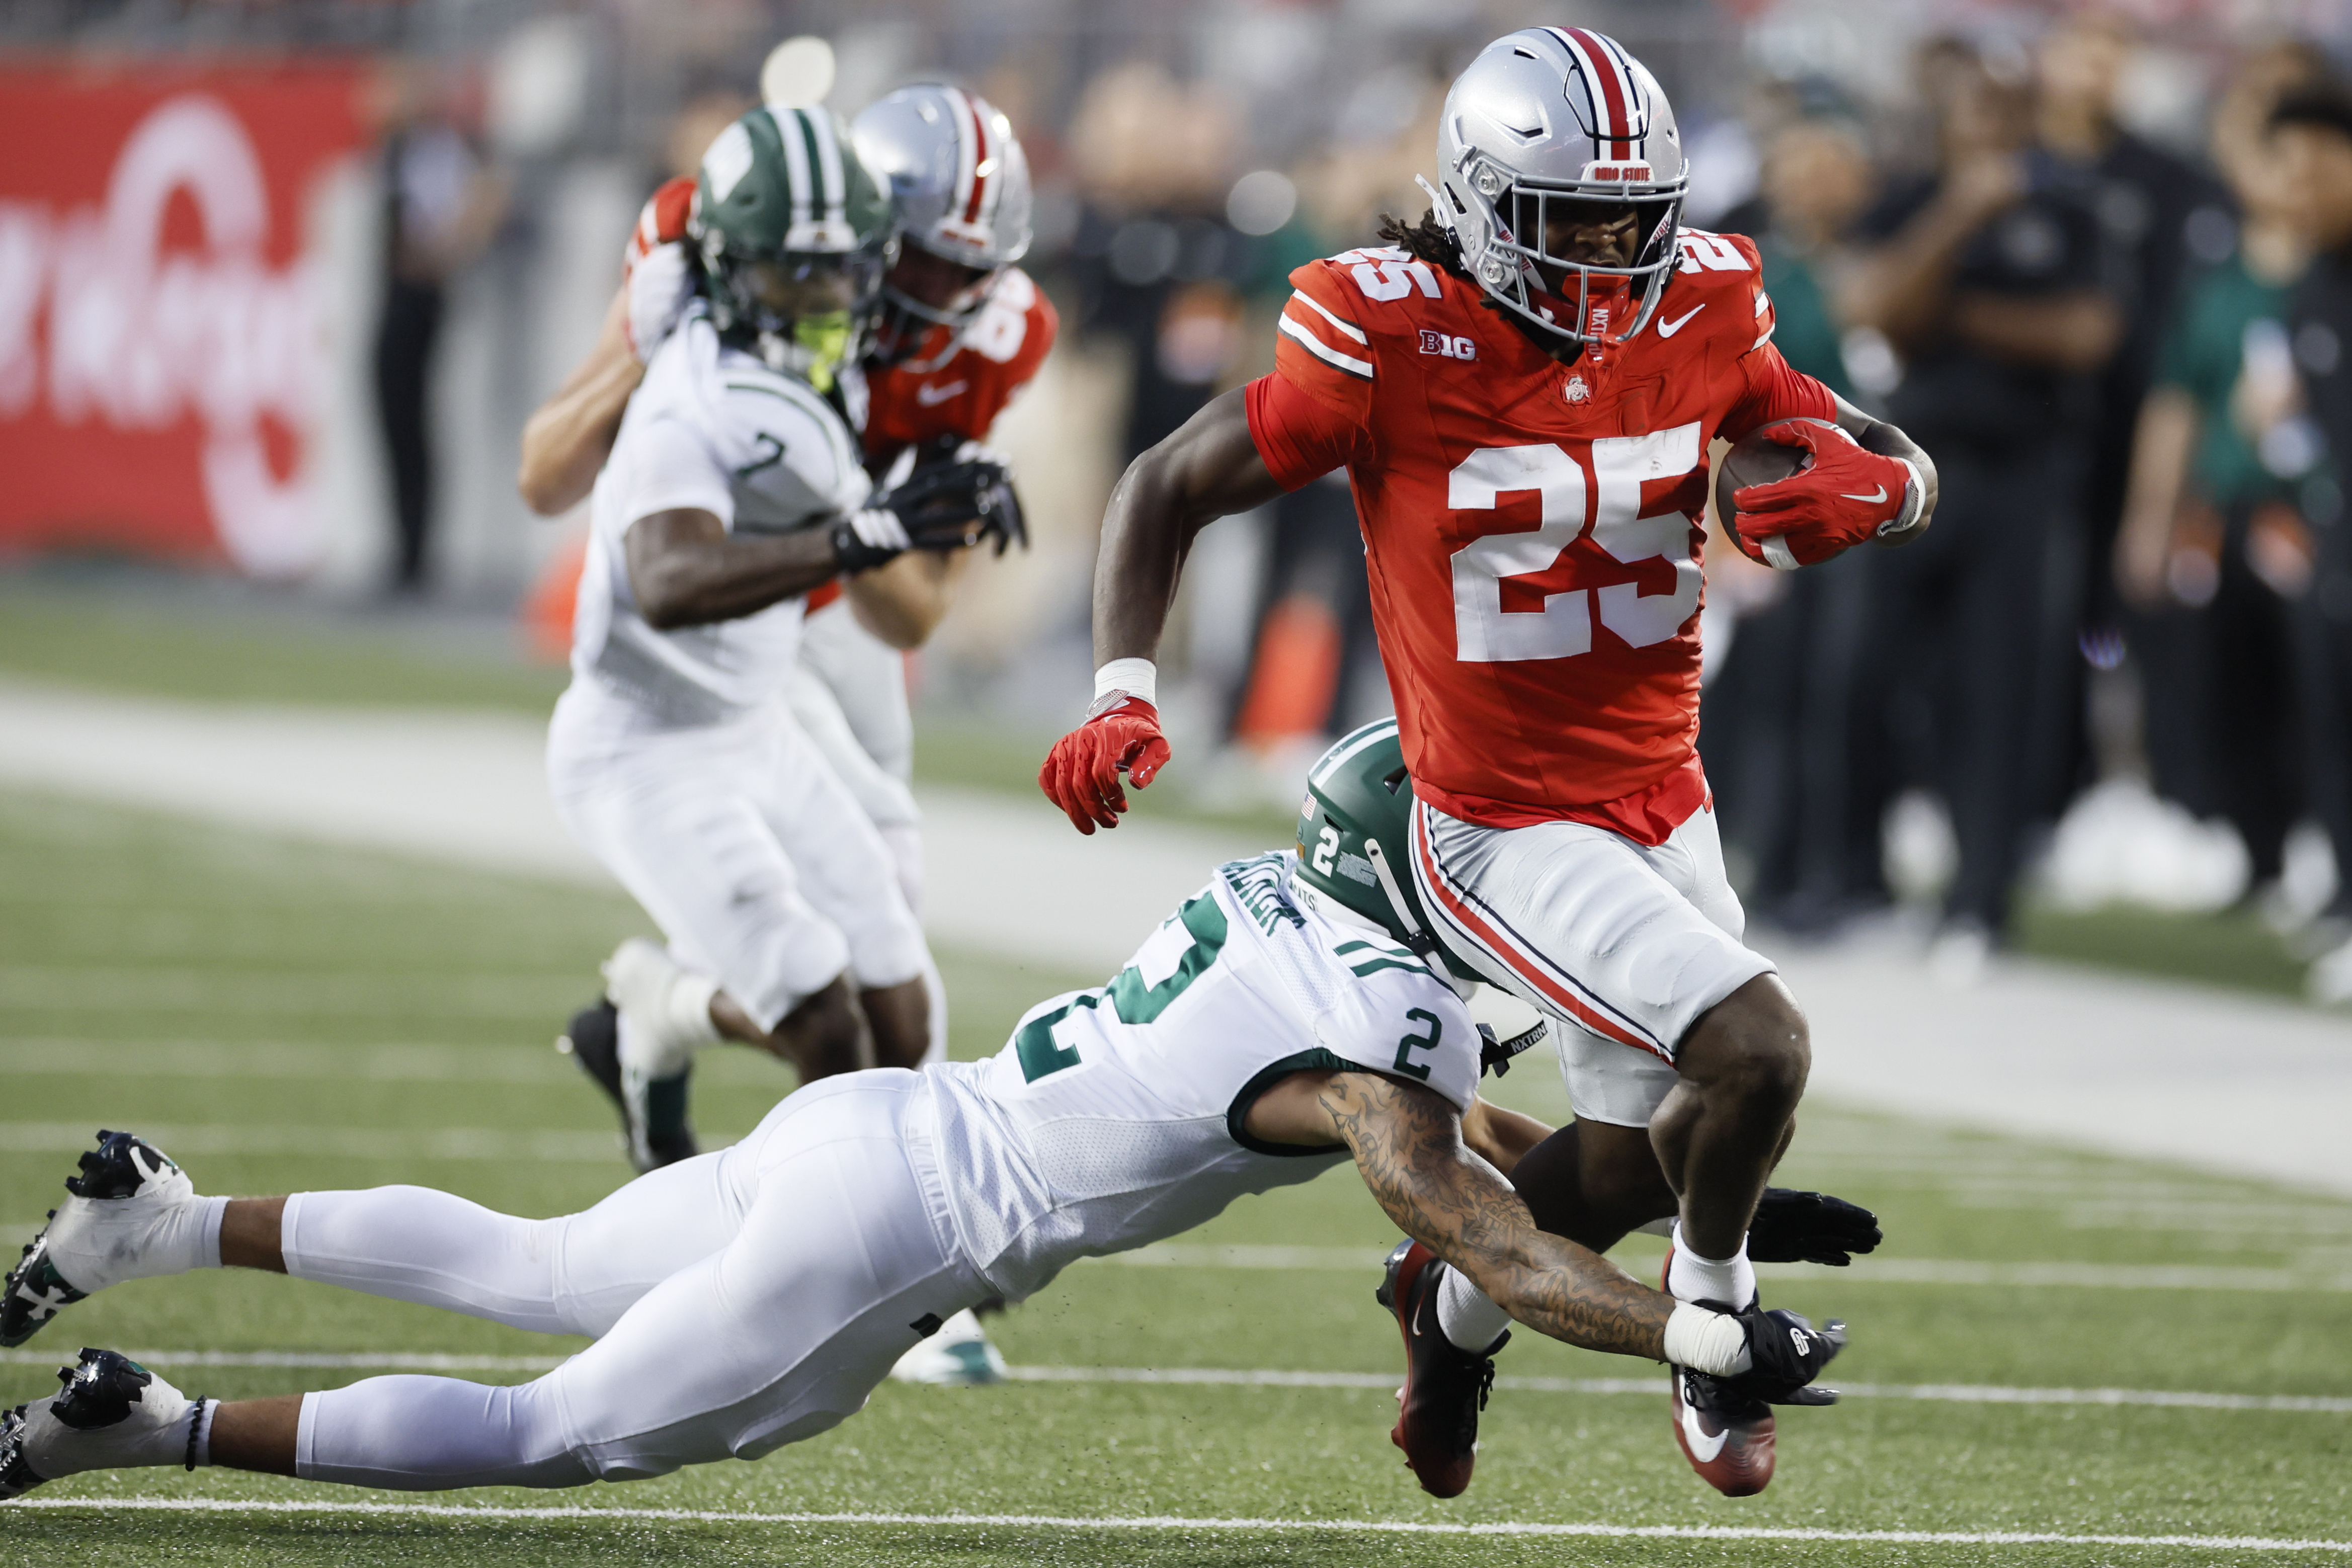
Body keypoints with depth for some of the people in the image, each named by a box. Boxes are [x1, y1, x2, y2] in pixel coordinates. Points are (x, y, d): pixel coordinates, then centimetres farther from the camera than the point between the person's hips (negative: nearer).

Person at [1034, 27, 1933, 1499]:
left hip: (1662, 806, 6)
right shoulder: (1393, 339, -19)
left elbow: (1913, 474, 3)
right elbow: (1169, 491, -9)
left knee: (1625, 1167, 17)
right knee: (1755, 1050, -22)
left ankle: (1458, 1299, 49)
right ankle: (1715, 1311, 8)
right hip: (1505, 829, -6)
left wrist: (1865, 490, -22)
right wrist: (1124, 702, -21)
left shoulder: (1698, 317, -5)